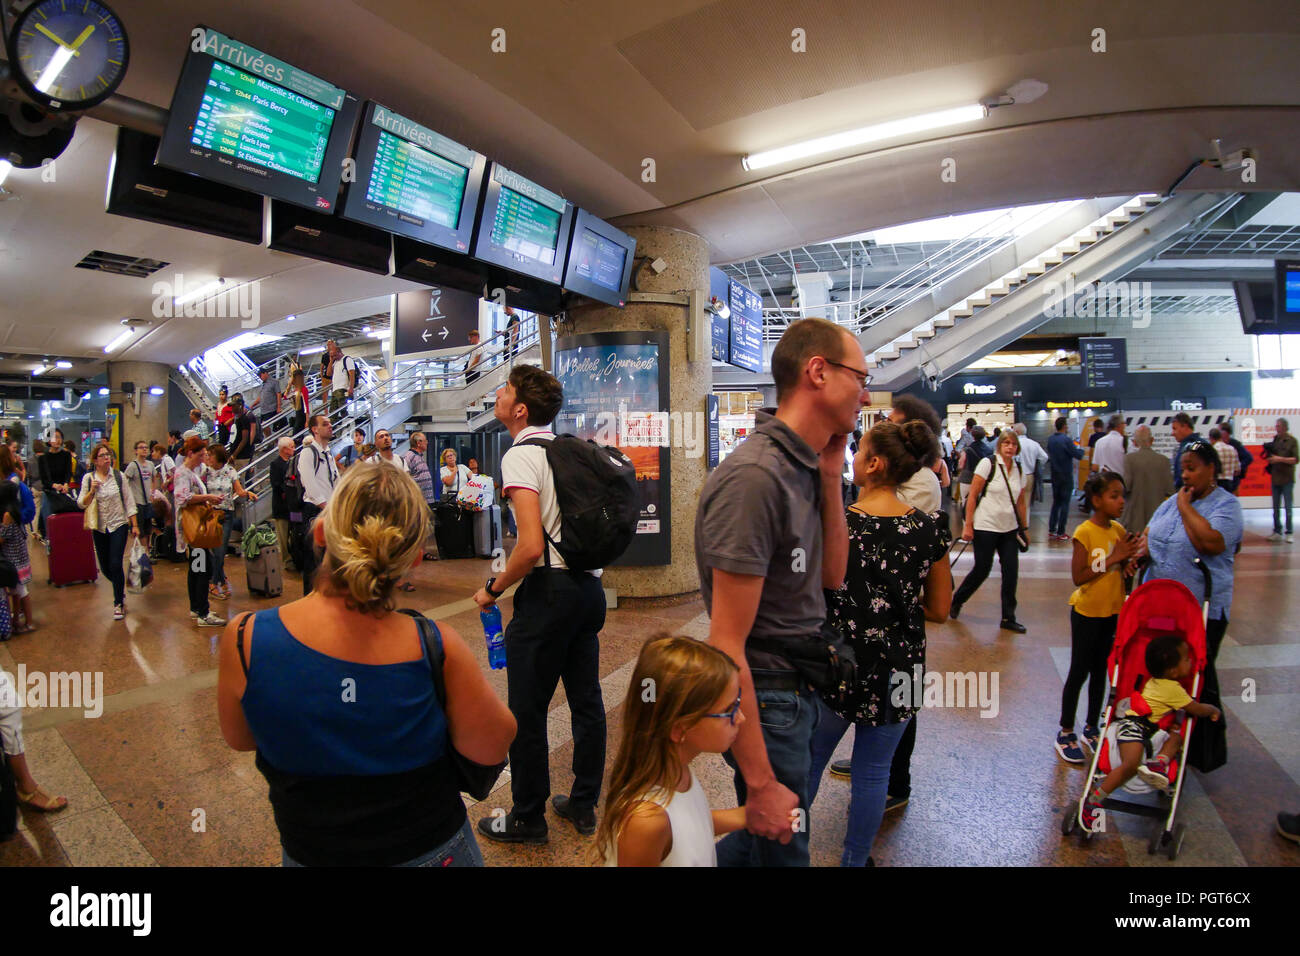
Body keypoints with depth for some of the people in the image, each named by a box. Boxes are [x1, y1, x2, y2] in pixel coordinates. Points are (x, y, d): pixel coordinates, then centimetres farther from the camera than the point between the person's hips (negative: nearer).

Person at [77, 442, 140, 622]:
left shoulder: (119, 476, -2)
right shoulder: (88, 478, 1)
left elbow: (129, 501, 1)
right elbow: (81, 504, 0)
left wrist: (134, 525, -1)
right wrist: (92, 491, -19)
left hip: (118, 525, -2)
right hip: (99, 528, 2)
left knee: (115, 565, -9)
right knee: (105, 568, 8)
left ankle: (119, 603, 5)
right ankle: (121, 588, 38)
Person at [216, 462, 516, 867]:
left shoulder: (244, 640, -24)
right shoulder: (438, 647, -29)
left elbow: (239, 738, -4)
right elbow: (492, 749, -14)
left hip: (312, 852, 1)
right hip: (434, 850, -1)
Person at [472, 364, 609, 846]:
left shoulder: (521, 455, -13)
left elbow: (531, 547, -23)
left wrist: (492, 589, -8)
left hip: (550, 590, -8)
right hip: (590, 586, 9)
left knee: (526, 712, 7)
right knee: (586, 699, 16)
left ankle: (528, 819, 22)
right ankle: (584, 806, 31)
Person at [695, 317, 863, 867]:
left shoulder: (802, 468, 4)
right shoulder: (756, 475, -26)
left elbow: (832, 576, 10)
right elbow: (726, 645, -26)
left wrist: (830, 476, -1)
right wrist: (762, 784, -21)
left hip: (797, 689, 9)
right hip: (767, 701, -9)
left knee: (761, 837, 24)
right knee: (780, 849, 13)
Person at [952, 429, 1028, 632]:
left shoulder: (1019, 470, 7)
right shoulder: (988, 464, -8)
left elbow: (1021, 502, 15)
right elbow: (972, 495, -10)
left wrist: (1025, 528, 13)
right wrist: (968, 525, -13)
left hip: (1009, 528, 5)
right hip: (985, 527, -5)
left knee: (1011, 571, 1)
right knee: (982, 570, 1)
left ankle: (1008, 618, 13)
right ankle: (956, 601, 25)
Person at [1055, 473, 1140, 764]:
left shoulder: (1119, 530, 2)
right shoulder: (1085, 532, -17)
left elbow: (1120, 570, 12)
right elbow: (1079, 576, -21)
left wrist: (1128, 562, -9)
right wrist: (1113, 558, -23)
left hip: (1113, 611, 6)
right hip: (1087, 612, -6)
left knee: (1100, 671, 15)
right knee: (1079, 672, 3)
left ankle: (1091, 728, 29)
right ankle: (1065, 733, 15)